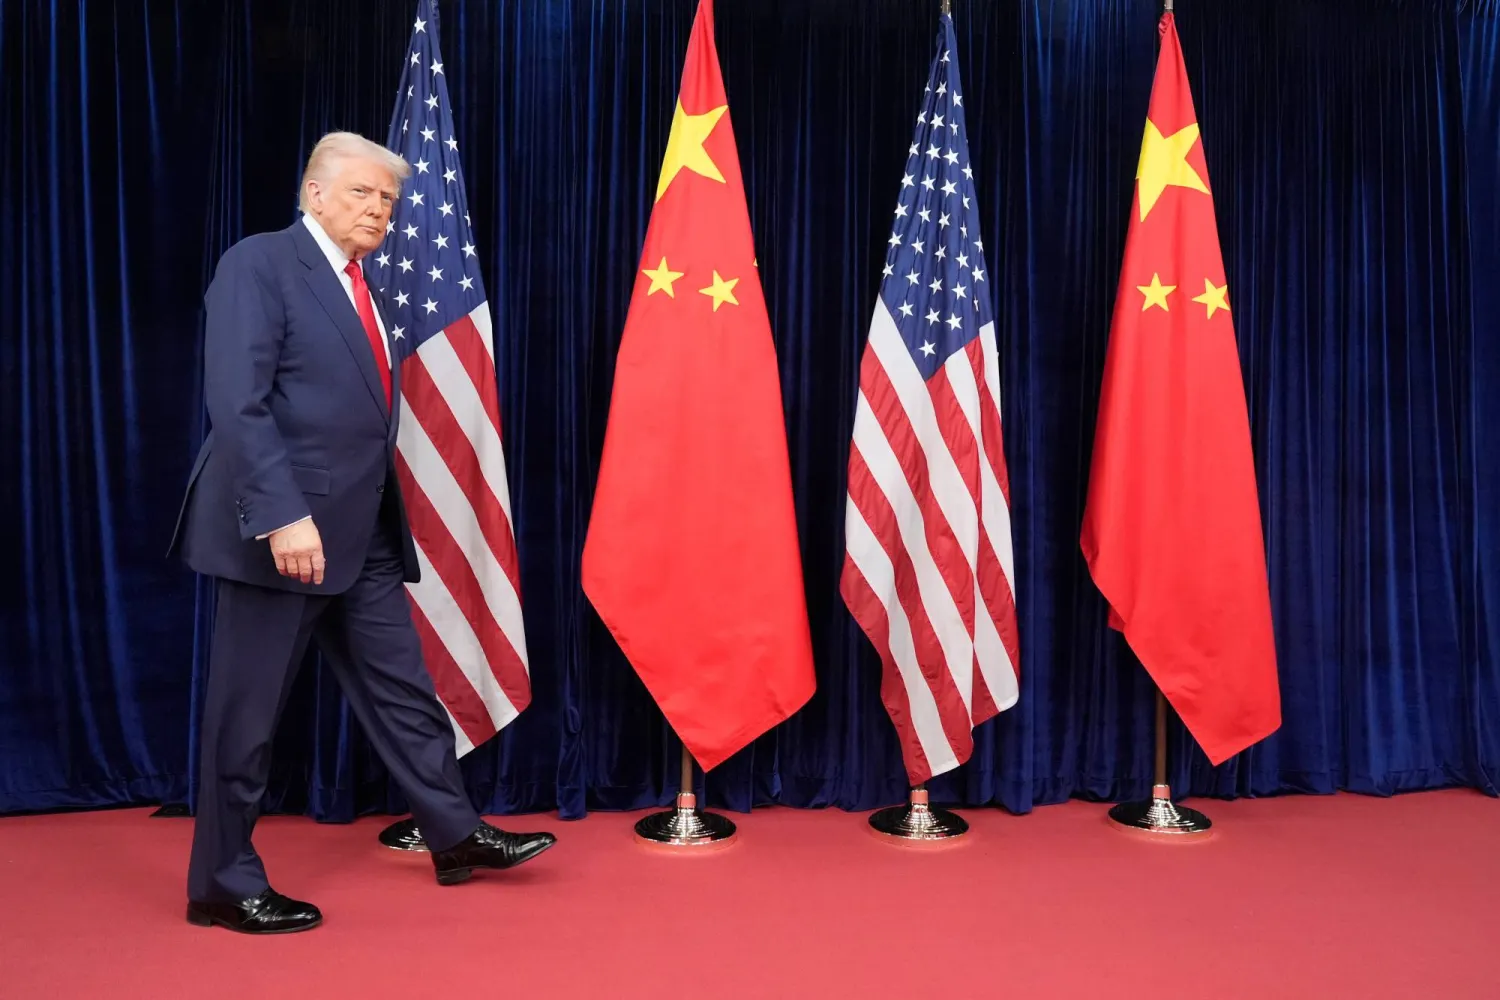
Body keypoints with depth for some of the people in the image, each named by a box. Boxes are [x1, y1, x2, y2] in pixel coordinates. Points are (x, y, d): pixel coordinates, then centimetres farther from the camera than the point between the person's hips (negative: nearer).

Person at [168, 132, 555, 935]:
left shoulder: (360, 287, 16)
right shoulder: (259, 264, -9)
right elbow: (237, 404, -18)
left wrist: (383, 516, 16)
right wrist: (283, 515, -25)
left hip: (362, 536, 8)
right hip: (283, 531, -8)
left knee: (402, 687, 13)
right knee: (246, 713, 3)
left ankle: (456, 835, 24)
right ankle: (223, 884, 17)